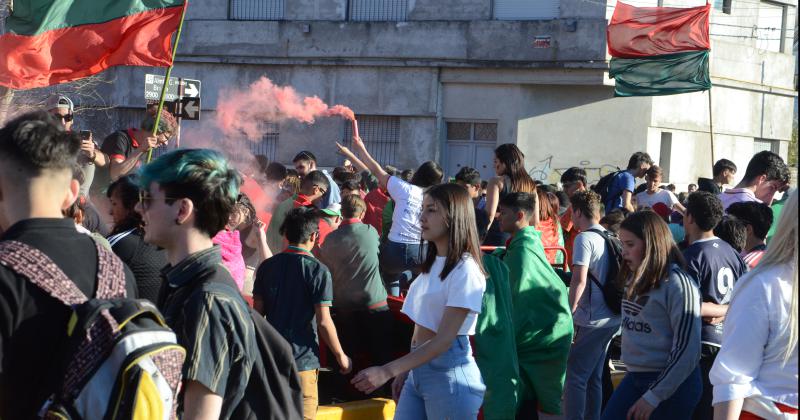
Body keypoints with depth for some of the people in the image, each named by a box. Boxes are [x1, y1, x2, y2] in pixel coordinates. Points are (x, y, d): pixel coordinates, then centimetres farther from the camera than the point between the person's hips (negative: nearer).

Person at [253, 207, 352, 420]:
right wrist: (340, 356, -4)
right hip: (303, 360, -5)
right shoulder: (317, 271, -12)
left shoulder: (267, 267, 2)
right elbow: (323, 322, -15)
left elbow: (258, 312, 4)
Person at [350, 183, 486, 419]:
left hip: (449, 373, -8)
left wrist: (388, 371, -25)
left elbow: (443, 340, -21)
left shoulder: (465, 270, -15)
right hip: (418, 367, 8)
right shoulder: (433, 263, 12)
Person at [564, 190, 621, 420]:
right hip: (610, 318, 8)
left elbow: (579, 280, -20)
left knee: (575, 376, -6)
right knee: (594, 377, 14)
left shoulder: (585, 238, -12)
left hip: (591, 321, -8)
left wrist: (567, 315, -14)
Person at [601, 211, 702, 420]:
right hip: (634, 378, 8)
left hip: (672, 383, -8)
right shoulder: (636, 278, 10)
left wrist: (654, 396, -17)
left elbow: (686, 350, -17)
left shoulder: (678, 283, -14)